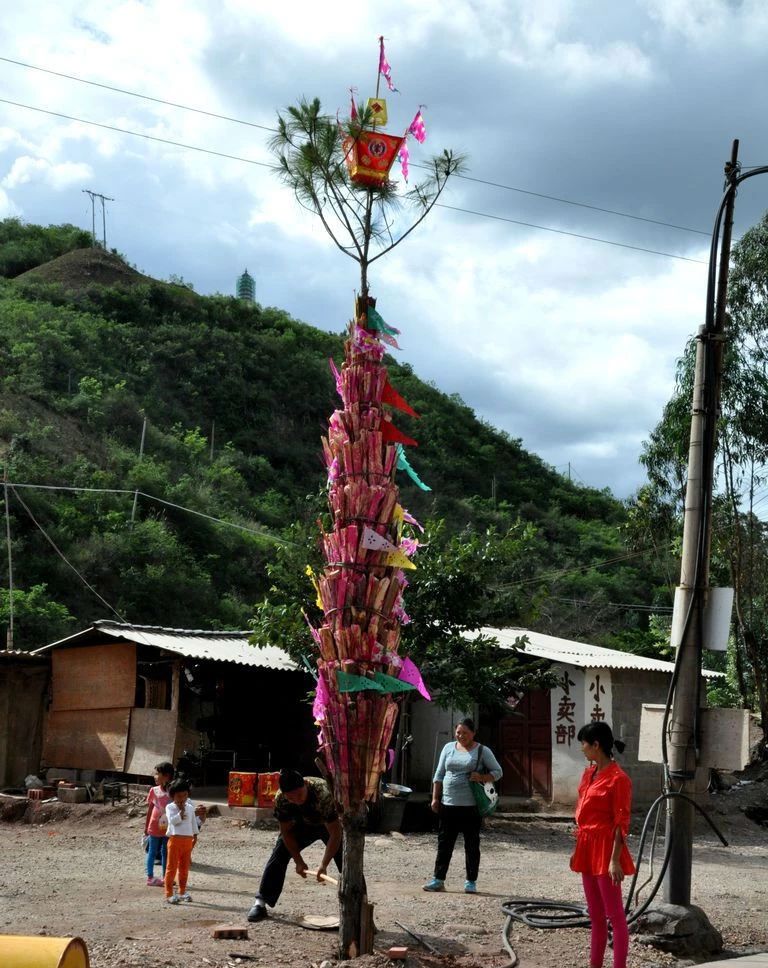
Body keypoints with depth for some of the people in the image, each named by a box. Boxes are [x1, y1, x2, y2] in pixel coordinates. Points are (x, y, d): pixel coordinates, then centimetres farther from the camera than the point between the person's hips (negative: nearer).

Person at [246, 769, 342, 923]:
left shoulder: (323, 794, -44)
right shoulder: (280, 799, -31)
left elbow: (335, 833, -38)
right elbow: (286, 831, -17)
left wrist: (324, 865, -41)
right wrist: (299, 861, -20)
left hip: (331, 824, -3)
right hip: (302, 824, 3)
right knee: (279, 855, -9)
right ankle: (261, 902, -1)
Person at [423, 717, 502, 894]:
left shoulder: (482, 751, 0)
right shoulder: (449, 748, 10)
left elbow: (497, 772, 2)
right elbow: (439, 775, 14)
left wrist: (482, 778, -17)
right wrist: (435, 798, 8)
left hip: (471, 806, -3)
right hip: (448, 805, 3)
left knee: (472, 845, 3)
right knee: (444, 843, 5)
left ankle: (471, 882, 10)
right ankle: (438, 880, 10)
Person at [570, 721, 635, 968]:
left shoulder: (618, 778, -15)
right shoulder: (589, 773, 10)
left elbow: (621, 823, -16)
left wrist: (615, 860, -19)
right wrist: (577, 849, 17)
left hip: (605, 848, -9)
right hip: (587, 847, 9)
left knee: (614, 914, -5)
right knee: (595, 914, 15)